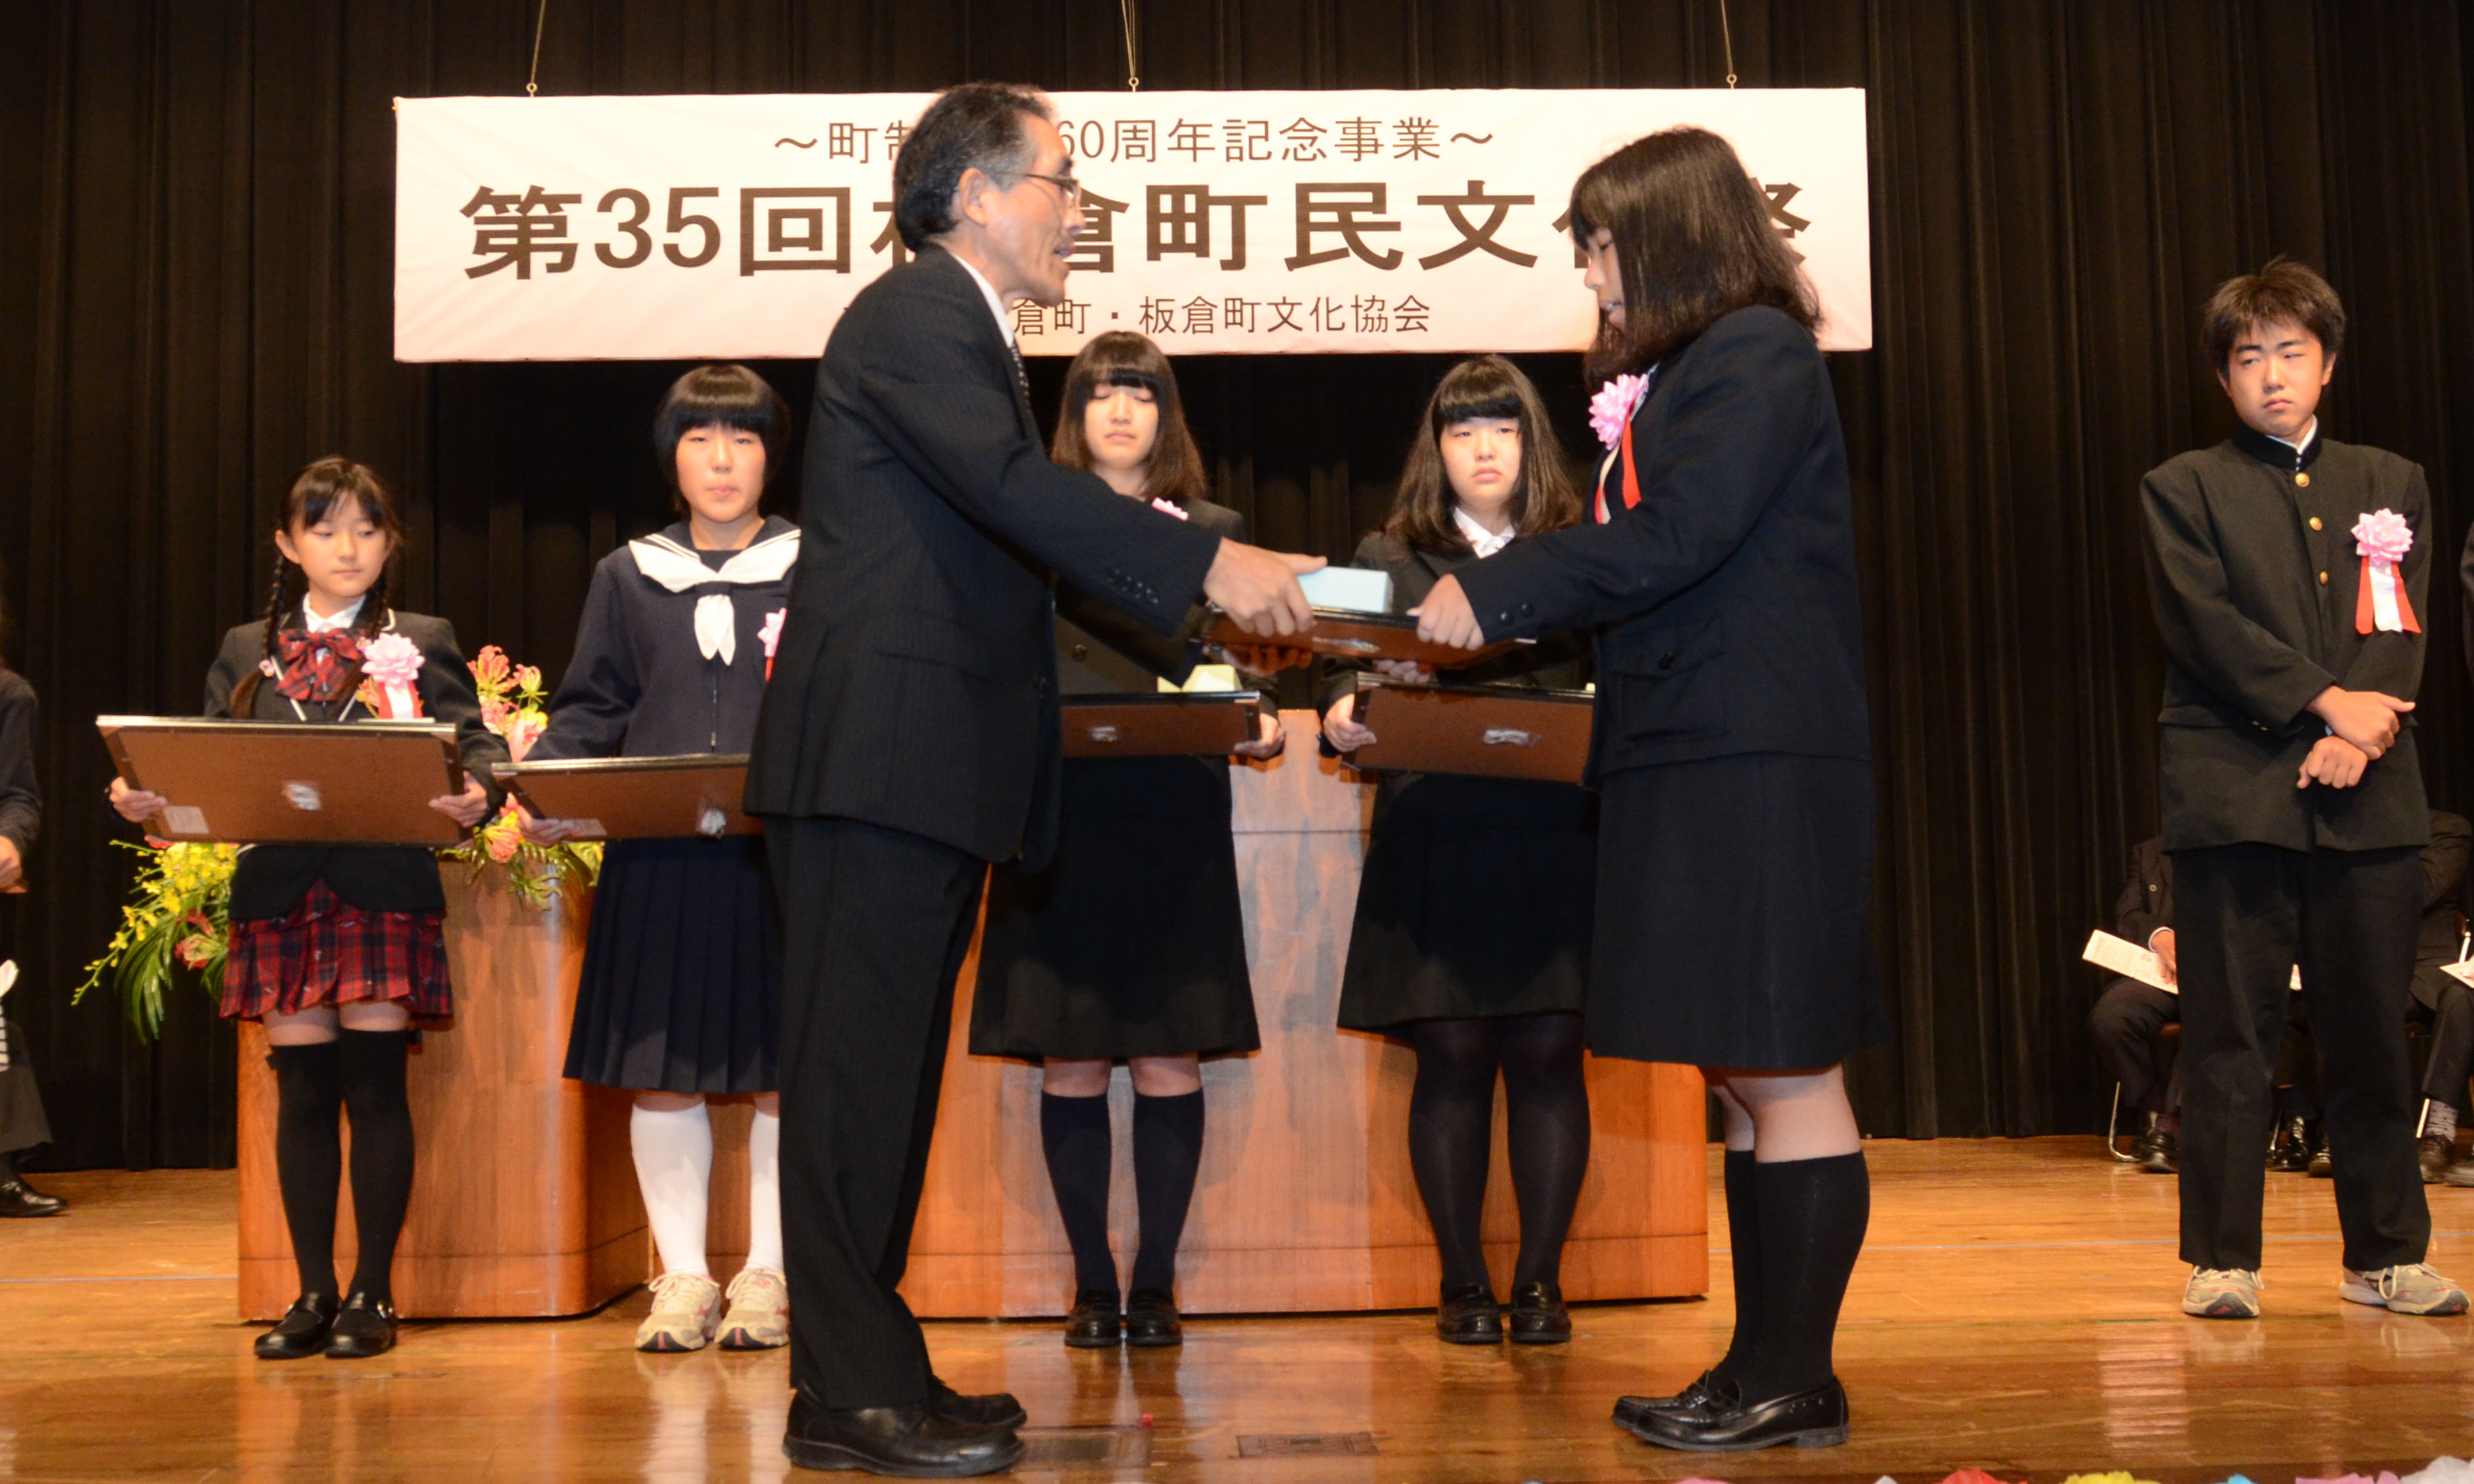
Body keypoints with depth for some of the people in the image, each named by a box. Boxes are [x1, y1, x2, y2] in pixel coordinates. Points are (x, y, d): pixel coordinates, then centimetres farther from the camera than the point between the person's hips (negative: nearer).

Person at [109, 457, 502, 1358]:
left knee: (375, 1087, -2)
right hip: (282, 894, 3)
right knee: (302, 1093, 6)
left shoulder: (424, 643, 7)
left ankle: (372, 1293, 9)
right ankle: (313, 1293, 15)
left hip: (384, 889, -3)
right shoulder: (249, 652, 15)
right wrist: (145, 798, -10)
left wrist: (476, 794, -23)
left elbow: (472, 746, -1)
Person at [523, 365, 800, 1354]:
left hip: (785, 853, -1)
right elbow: (591, 710, 12)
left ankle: (769, 1274, 14)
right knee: (663, 1072, 3)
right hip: (659, 858, 2)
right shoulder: (629, 578, 14)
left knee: (782, 1070, 1)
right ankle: (684, 1277, 15)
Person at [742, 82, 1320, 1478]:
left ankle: (870, 1372, 19)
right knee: (860, 1070, -7)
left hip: (931, 766, 10)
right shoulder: (911, 318, -9)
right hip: (878, 758, -10)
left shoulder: (969, 338, 23)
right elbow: (1014, 486, -23)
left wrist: (1212, 580, 15)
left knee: (887, 1072, 12)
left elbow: (1026, 531, 21)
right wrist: (1209, 561, -26)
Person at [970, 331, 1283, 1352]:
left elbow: (1240, 674, 10)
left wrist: (1260, 729, -10)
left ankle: (1156, 1283, 9)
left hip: (1175, 820, 0)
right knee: (1069, 1063, 1)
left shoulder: (1215, 531, 13)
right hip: (1059, 818, 0)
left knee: (1168, 1060, -1)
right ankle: (1092, 1285, 11)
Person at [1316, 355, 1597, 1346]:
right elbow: (1345, 671, 9)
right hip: (1432, 833, 0)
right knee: (1451, 1053, 0)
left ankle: (1540, 1280, 9)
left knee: (1547, 1050, 0)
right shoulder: (1387, 557, 14)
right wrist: (1339, 717, -13)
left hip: (1555, 831, 1)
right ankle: (1462, 1282, 11)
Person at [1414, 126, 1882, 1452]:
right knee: (1743, 1079, 10)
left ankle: (1795, 1382, 2)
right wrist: (1494, 608, 9)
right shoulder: (1678, 374, 21)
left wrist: (1493, 595, -11)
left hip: (1756, 766, -10)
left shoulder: (1755, 351, -6)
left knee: (1783, 1068, -5)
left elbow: (1675, 536, -16)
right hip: (1691, 761, 10)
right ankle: (1766, 1366, 17)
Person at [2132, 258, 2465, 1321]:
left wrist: (2360, 737, -11)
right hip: (2233, 790, -2)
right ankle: (2221, 1259, 4)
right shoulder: (2183, 488, 9)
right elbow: (2210, 628, -4)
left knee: (2371, 1033, 5)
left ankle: (2386, 1255, 15)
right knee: (2230, 1035, -2)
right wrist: (2326, 701, -13)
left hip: (2368, 796, 3)